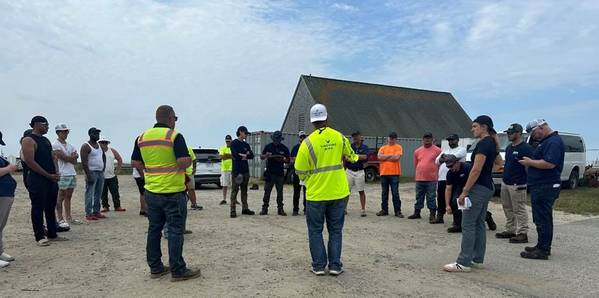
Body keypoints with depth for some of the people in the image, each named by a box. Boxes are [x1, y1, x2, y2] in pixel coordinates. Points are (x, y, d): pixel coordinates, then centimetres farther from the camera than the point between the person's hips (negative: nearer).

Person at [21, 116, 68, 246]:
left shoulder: (46, 140, 17)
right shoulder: (28, 140, -9)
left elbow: (53, 157, 19)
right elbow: (30, 161, -16)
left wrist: (56, 173, 1)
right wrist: (48, 175, -15)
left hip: (52, 179, 8)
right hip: (37, 180, -8)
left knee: (51, 208, 12)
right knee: (38, 209, -1)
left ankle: (52, 234, 20)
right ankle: (40, 237, 6)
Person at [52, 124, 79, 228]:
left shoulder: (70, 146, 18)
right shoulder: (55, 145, -4)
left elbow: (75, 160, 9)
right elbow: (64, 158, -13)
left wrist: (68, 157, -9)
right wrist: (73, 157, 4)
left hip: (72, 174, 7)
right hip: (62, 175, -7)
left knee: (68, 196, 11)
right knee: (61, 197, -4)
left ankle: (68, 217, 16)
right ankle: (60, 219, -2)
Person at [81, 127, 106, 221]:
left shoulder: (99, 145, 14)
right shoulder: (86, 146, -10)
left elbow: (104, 157, 27)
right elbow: (84, 162, -16)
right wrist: (88, 175, -21)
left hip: (100, 173, 8)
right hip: (92, 173, -8)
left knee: (98, 194, 10)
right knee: (90, 194, -6)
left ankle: (96, 212, 17)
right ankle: (88, 214, -3)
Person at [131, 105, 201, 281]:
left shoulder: (142, 137, 7)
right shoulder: (174, 136, -13)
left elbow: (135, 163, 10)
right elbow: (184, 161, -22)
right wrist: (189, 161, -1)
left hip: (151, 192, 6)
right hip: (173, 192, -6)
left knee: (154, 229, 14)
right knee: (175, 231, 1)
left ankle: (155, 268, 22)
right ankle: (178, 271, 6)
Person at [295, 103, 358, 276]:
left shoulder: (308, 142, -12)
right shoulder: (339, 137, -1)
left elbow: (300, 171, -7)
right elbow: (350, 156, 17)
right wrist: (355, 158, 40)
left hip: (316, 194, -2)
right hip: (339, 192, 3)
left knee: (315, 231, 12)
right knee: (335, 230, 14)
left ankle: (319, 266, 14)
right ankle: (335, 265, 16)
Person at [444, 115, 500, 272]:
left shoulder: (483, 143, -17)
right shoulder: (492, 143, 13)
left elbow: (476, 170, -22)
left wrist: (465, 191, -20)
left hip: (479, 187, -10)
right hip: (488, 187, 10)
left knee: (468, 225, -7)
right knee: (479, 224, 14)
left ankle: (463, 263, -3)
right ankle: (478, 259, 21)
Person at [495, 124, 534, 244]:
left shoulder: (526, 148, -12)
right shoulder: (509, 147, 15)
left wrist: (529, 182, -16)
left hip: (517, 185, -9)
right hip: (505, 183, 9)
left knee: (519, 210, -4)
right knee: (508, 209, 14)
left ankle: (522, 233, 2)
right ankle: (510, 230, 24)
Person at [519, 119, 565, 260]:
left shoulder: (554, 142, -16)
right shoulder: (546, 141, 18)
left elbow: (549, 164, -26)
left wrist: (530, 162, -14)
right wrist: (530, 162, 10)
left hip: (545, 187, -11)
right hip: (541, 186, 11)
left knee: (542, 219, -6)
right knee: (544, 218, 17)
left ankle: (543, 251, 0)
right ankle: (543, 246, 27)